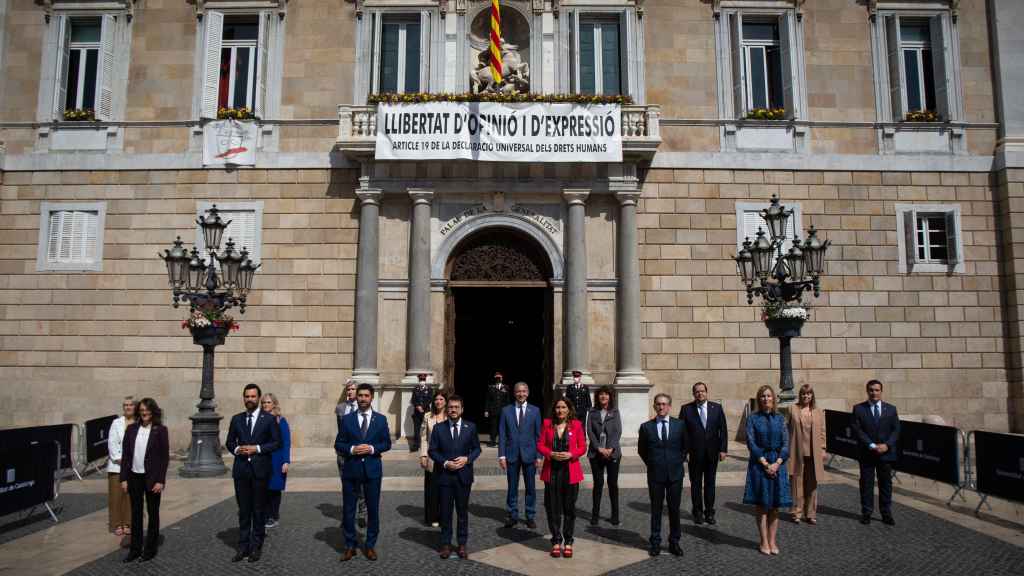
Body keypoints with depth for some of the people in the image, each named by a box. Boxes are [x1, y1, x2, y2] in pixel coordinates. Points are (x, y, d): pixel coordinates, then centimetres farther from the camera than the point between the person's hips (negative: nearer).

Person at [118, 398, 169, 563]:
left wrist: (160, 481, -12)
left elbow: (165, 457, -7)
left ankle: (150, 550, 20)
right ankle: (135, 549, 23)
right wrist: (124, 478, 1)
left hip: (152, 478, -3)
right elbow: (125, 455, 6)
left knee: (153, 514, 8)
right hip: (134, 477, 3)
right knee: (135, 514, 12)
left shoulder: (160, 430, -7)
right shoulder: (131, 429, 4)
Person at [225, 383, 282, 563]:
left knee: (259, 510, 5)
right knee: (243, 510, 7)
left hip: (260, 469, -3)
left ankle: (256, 547, 14)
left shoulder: (269, 419, -1)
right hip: (241, 469, 3)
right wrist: (237, 449, -8)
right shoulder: (236, 419, 9)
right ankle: (243, 546, 14)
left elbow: (277, 442, -3)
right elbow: (229, 442, 13)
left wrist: (257, 448, -13)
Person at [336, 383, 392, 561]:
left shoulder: (381, 419, 3)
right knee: (348, 509, 5)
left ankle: (370, 545, 20)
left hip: (372, 469, 0)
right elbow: (338, 445, 3)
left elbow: (387, 443, 4)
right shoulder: (347, 419, 2)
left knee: (373, 509, 6)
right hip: (351, 469, 0)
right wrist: (352, 449, -16)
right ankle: (350, 546, 19)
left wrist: (373, 448, -13)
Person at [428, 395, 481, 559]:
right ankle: (446, 544, 20)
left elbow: (476, 448, 6)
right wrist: (445, 463, -13)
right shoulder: (438, 428, 1)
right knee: (445, 512, 7)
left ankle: (462, 544, 20)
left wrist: (467, 459, -12)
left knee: (463, 511, 8)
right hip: (444, 475, 0)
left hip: (463, 475, 0)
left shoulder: (470, 427, 2)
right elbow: (432, 451, 1)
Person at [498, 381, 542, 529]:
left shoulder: (535, 411, 3)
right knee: (512, 487, 7)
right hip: (512, 454, 0)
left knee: (531, 487, 7)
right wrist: (501, 455, -4)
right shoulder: (506, 410, 3)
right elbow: (502, 434, 2)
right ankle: (512, 515, 20)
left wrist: (539, 456, -4)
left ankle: (530, 516, 19)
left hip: (529, 454, 0)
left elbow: (538, 435, 2)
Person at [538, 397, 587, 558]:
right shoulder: (547, 424, 3)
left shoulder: (576, 425, 1)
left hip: (570, 472, -1)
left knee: (569, 507, 6)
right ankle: (556, 541, 18)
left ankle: (568, 542, 19)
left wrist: (570, 454, -14)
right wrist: (551, 454, -14)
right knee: (553, 508, 4)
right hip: (551, 471, 1)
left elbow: (582, 447, 3)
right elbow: (540, 445, 4)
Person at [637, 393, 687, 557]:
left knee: (674, 509, 7)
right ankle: (655, 543, 16)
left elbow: (685, 446, 14)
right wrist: (651, 463, 4)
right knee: (656, 510, 7)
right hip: (655, 474, -1)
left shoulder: (679, 425, 2)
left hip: (675, 474, 1)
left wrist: (679, 461, 7)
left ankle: (674, 542, 20)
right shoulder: (646, 427, -1)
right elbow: (641, 449, 10)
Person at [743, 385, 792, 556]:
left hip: (777, 464, 2)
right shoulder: (753, 418, -1)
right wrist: (765, 463, -13)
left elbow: (786, 443, 1)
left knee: (775, 506, 6)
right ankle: (764, 542, 11)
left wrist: (777, 463, -11)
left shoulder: (780, 418, 6)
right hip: (759, 464, -2)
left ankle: (772, 541, 16)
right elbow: (751, 443, -7)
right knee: (762, 505, 3)